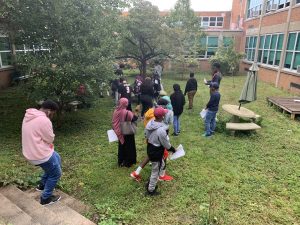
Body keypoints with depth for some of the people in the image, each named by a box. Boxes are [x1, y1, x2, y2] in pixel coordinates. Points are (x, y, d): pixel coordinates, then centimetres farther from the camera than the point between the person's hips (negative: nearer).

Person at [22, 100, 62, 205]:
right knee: (56, 174, 11)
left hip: (31, 151, 10)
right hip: (40, 155, -10)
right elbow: (50, 138, -16)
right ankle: (46, 198, 23)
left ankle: (42, 185, 39)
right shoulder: (43, 120, -26)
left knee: (57, 159, 30)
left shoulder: (29, 116, 6)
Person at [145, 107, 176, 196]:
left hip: (150, 149, 9)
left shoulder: (150, 123, -7)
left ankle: (150, 184, 41)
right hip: (157, 152, -9)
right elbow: (166, 143, -19)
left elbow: (147, 135, 7)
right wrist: (172, 149, 0)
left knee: (161, 165, 29)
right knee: (156, 171, 12)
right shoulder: (161, 129, -32)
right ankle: (151, 190, 31)